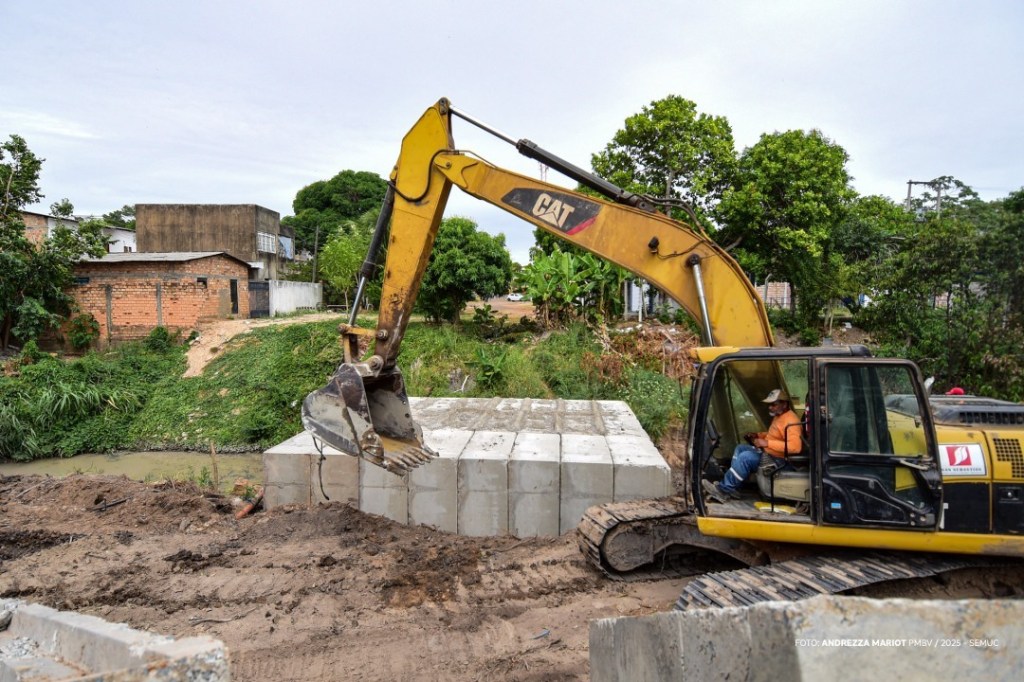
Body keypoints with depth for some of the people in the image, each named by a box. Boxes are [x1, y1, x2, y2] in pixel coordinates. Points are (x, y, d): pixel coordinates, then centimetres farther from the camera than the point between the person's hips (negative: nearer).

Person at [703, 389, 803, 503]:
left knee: (745, 457, -23)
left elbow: (795, 446, -34)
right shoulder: (778, 416, 12)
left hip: (780, 460, -11)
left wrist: (767, 443, -31)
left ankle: (724, 488, -12)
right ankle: (731, 489, -4)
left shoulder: (791, 420, -21)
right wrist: (757, 435, 10)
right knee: (740, 448, 5)